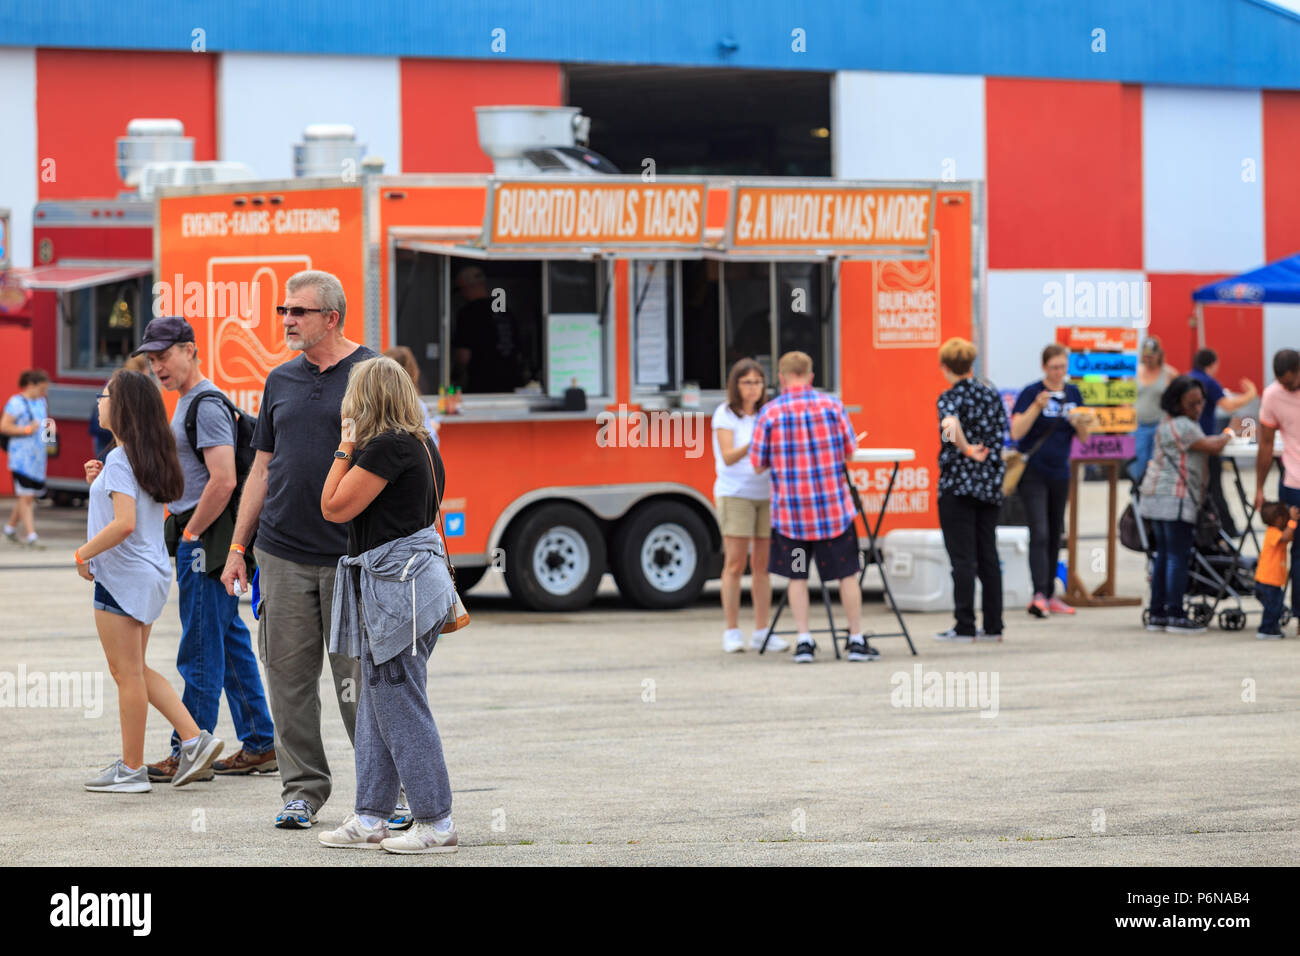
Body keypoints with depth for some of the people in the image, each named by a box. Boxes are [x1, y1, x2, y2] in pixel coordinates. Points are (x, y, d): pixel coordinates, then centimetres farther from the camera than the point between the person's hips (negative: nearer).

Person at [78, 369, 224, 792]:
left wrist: (83, 554, -15)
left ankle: (131, 769, 5)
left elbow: (123, 523, -26)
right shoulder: (151, 456, 10)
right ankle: (194, 738, 11)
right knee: (135, 671, 18)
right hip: (152, 573, 9)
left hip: (124, 577, -9)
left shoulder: (119, 460, -16)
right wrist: (101, 482, 11)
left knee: (128, 674, -1)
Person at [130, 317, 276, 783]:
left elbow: (223, 481, -23)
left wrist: (189, 535, -16)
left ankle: (188, 753, -4)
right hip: (199, 540, 10)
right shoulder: (189, 403, 17)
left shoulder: (206, 405, -15)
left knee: (200, 652, -6)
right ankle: (259, 746, 16)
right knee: (232, 644, 12)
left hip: (206, 542, -10)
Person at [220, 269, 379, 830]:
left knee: (357, 678, -3)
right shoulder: (281, 381, 13)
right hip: (283, 553, 4)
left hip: (350, 554, -4)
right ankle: (302, 788, 12)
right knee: (289, 674, 4)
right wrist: (237, 547, 14)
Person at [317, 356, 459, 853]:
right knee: (377, 706, 14)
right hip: (401, 582, 10)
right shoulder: (420, 444, 14)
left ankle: (436, 824, -3)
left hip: (395, 585, -10)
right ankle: (370, 818, 19)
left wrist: (345, 450, -5)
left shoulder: (386, 448, -16)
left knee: (399, 707, -6)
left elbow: (335, 507, -12)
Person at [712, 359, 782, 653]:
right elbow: (729, 457, -12)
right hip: (735, 493, -4)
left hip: (766, 493, 4)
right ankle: (732, 632, -1)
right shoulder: (726, 414, -2)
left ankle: (761, 632, 6)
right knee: (735, 563, -5)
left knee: (762, 563, 3)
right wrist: (753, 443, -28)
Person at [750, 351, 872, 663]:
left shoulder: (770, 412, -5)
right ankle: (857, 640, 11)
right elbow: (849, 451, 5)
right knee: (847, 573, 8)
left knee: (797, 575, 9)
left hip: (790, 508, 0)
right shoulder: (832, 405, -2)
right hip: (833, 506, 0)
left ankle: (804, 640, 4)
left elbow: (758, 464, -1)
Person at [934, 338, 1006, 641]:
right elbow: (1001, 435, 13)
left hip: (957, 484, -6)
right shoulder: (992, 395, 9)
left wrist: (967, 450, -26)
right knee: (988, 556, 11)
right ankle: (993, 625, 12)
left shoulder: (950, 398, -9)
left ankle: (965, 626, -4)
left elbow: (951, 421, -31)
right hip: (989, 485, 6)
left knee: (963, 557, -4)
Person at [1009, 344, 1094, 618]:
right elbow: (1016, 432, -16)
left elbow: (1084, 438, 11)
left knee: (1055, 535, 11)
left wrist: (1082, 424, -11)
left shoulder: (1073, 393, 8)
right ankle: (1039, 596, -21)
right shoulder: (1031, 392, -8)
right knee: (1040, 534, -15)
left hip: (1060, 473, 6)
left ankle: (1050, 595, 18)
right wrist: (1037, 407, -26)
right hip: (1033, 474, -6)